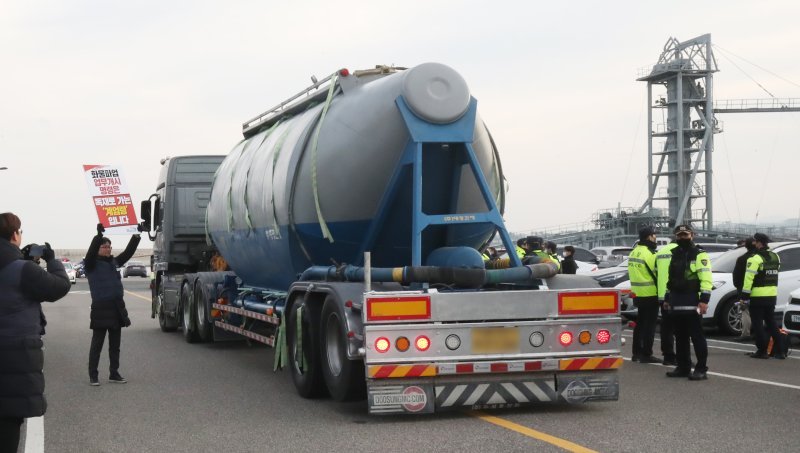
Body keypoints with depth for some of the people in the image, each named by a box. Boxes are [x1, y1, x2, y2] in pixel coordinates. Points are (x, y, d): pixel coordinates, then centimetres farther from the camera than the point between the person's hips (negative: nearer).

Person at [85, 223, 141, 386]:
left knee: (115, 344, 11)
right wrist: (99, 235, -35)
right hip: (101, 307, -6)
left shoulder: (113, 262, 12)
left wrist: (136, 238, -1)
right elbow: (91, 253, -24)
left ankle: (114, 373, 19)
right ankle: (93, 375, 6)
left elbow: (127, 253, 11)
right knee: (97, 344, 0)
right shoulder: (92, 264, -6)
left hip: (117, 307, 6)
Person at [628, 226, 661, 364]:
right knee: (649, 325, -4)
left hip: (637, 293, 9)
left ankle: (637, 353, 21)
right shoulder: (649, 254, -17)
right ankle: (646, 355, -4)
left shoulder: (634, 252, 10)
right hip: (650, 294, -8)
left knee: (640, 323, 16)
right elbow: (657, 273, -15)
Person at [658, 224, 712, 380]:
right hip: (676, 303, 7)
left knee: (697, 337, -6)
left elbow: (706, 279, -13)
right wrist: (666, 299, 20)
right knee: (680, 337, 12)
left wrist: (704, 300, -20)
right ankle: (683, 367, 20)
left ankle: (701, 369, -3)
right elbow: (667, 278, 24)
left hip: (692, 303, -7)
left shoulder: (699, 255, -6)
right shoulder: (673, 255, 18)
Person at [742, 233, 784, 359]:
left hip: (757, 297, -7)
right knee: (771, 322, 14)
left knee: (757, 324, 2)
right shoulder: (775, 257, 9)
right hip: (772, 295, 7)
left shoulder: (755, 259, -15)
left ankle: (762, 351, 3)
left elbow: (749, 279, -18)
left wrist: (744, 296, -14)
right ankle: (780, 351, 12)